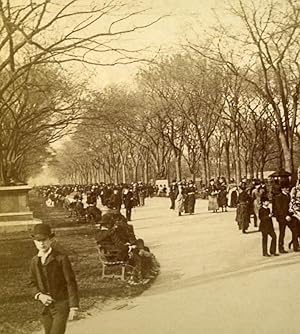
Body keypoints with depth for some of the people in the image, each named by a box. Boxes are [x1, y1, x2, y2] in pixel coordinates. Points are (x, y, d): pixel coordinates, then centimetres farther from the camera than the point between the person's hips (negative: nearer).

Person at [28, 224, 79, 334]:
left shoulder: (61, 258, -14)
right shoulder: (35, 261, 3)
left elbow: (71, 283, -12)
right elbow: (32, 283, 12)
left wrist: (74, 307, -14)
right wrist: (39, 295, -8)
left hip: (62, 305, -5)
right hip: (46, 306, 6)